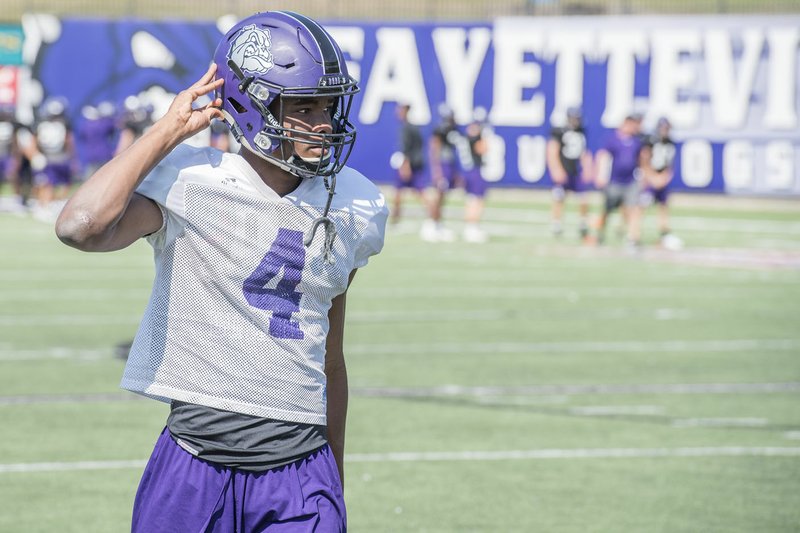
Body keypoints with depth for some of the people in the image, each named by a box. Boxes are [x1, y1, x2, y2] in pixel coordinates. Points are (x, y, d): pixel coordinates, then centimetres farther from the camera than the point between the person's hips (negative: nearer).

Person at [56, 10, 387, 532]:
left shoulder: (351, 207, 8)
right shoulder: (189, 182, -8)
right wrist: (166, 132, -16)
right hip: (195, 465, -3)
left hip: (301, 471, 3)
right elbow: (79, 228, -28)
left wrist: (336, 486, 22)